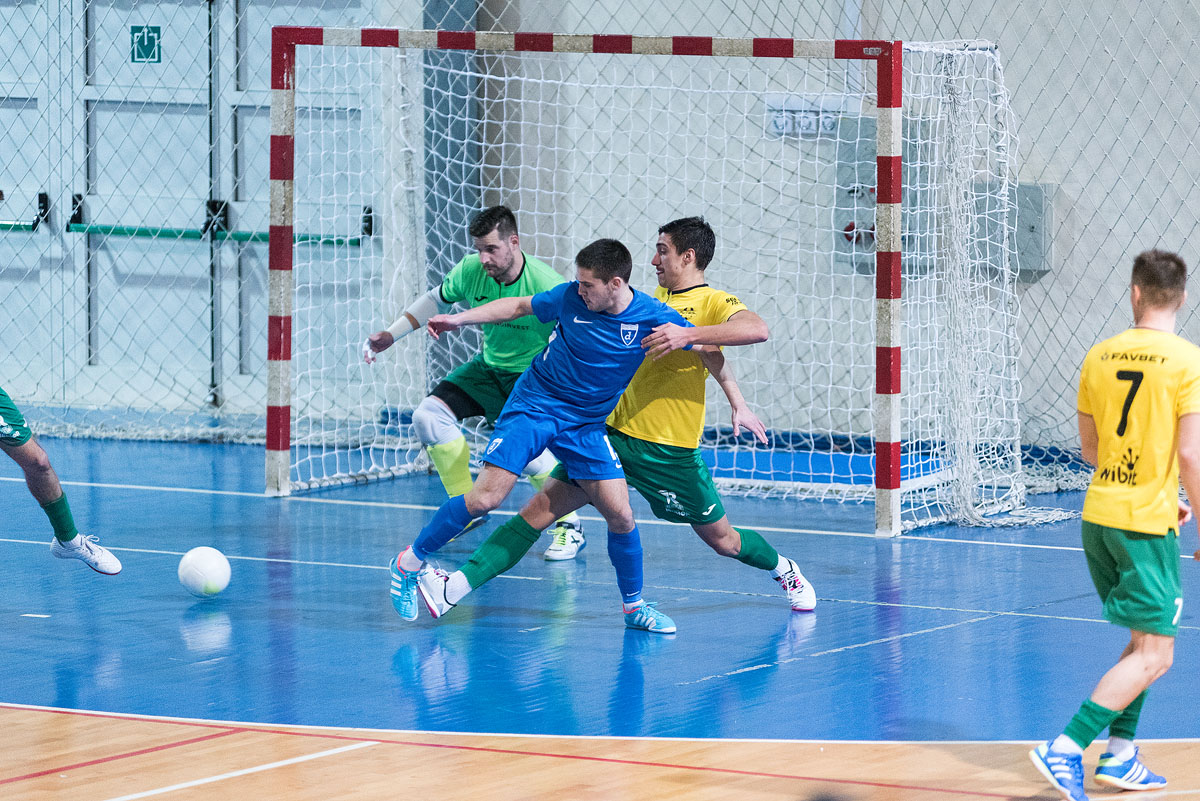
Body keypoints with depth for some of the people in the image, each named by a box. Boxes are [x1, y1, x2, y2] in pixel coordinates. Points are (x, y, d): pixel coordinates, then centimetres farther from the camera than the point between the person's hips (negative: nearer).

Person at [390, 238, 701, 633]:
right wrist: (459, 319, 3)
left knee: (620, 515, -7)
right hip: (532, 407, -2)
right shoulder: (571, 297, -13)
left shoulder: (653, 317, -14)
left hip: (586, 424, 2)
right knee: (485, 498, -13)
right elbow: (518, 306, 4)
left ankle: (633, 605, 15)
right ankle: (410, 562, 3)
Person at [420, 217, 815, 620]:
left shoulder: (714, 302, -8)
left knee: (722, 540, 10)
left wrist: (687, 334, -37)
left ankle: (784, 571, 41)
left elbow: (757, 329, -30)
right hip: (615, 432, 5)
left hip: (670, 451, -5)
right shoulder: (657, 297, 14)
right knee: (540, 508, -7)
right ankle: (457, 586, -14)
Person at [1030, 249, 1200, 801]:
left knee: (1145, 641, 21)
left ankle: (1119, 756, 18)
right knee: (1154, 657, -2)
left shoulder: (1100, 356, 5)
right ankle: (1065, 749, -14)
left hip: (1099, 514, 7)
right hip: (1148, 523, -6)